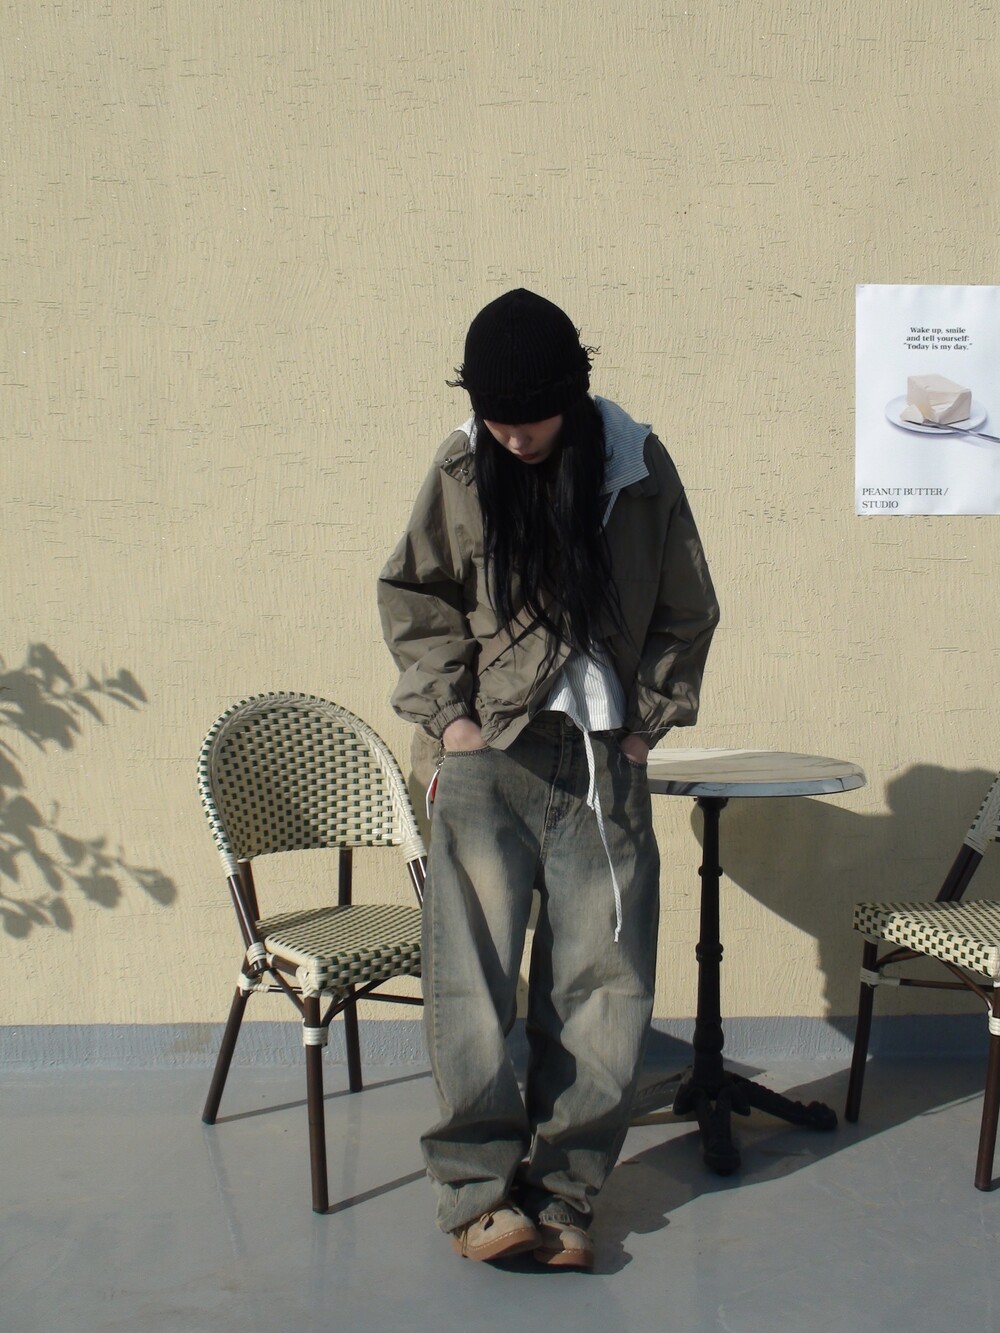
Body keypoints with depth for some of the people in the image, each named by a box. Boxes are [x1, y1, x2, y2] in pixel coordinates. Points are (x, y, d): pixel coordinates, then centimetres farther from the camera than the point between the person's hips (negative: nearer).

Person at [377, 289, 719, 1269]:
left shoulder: (640, 470, 1)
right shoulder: (462, 473, 0)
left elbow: (686, 611, 10)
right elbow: (413, 598, 10)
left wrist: (647, 719, 4)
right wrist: (446, 710, 0)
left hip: (604, 765, 1)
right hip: (490, 758, -1)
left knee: (602, 985, 2)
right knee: (470, 975, -5)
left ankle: (561, 1193, 14)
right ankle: (477, 1191, 6)